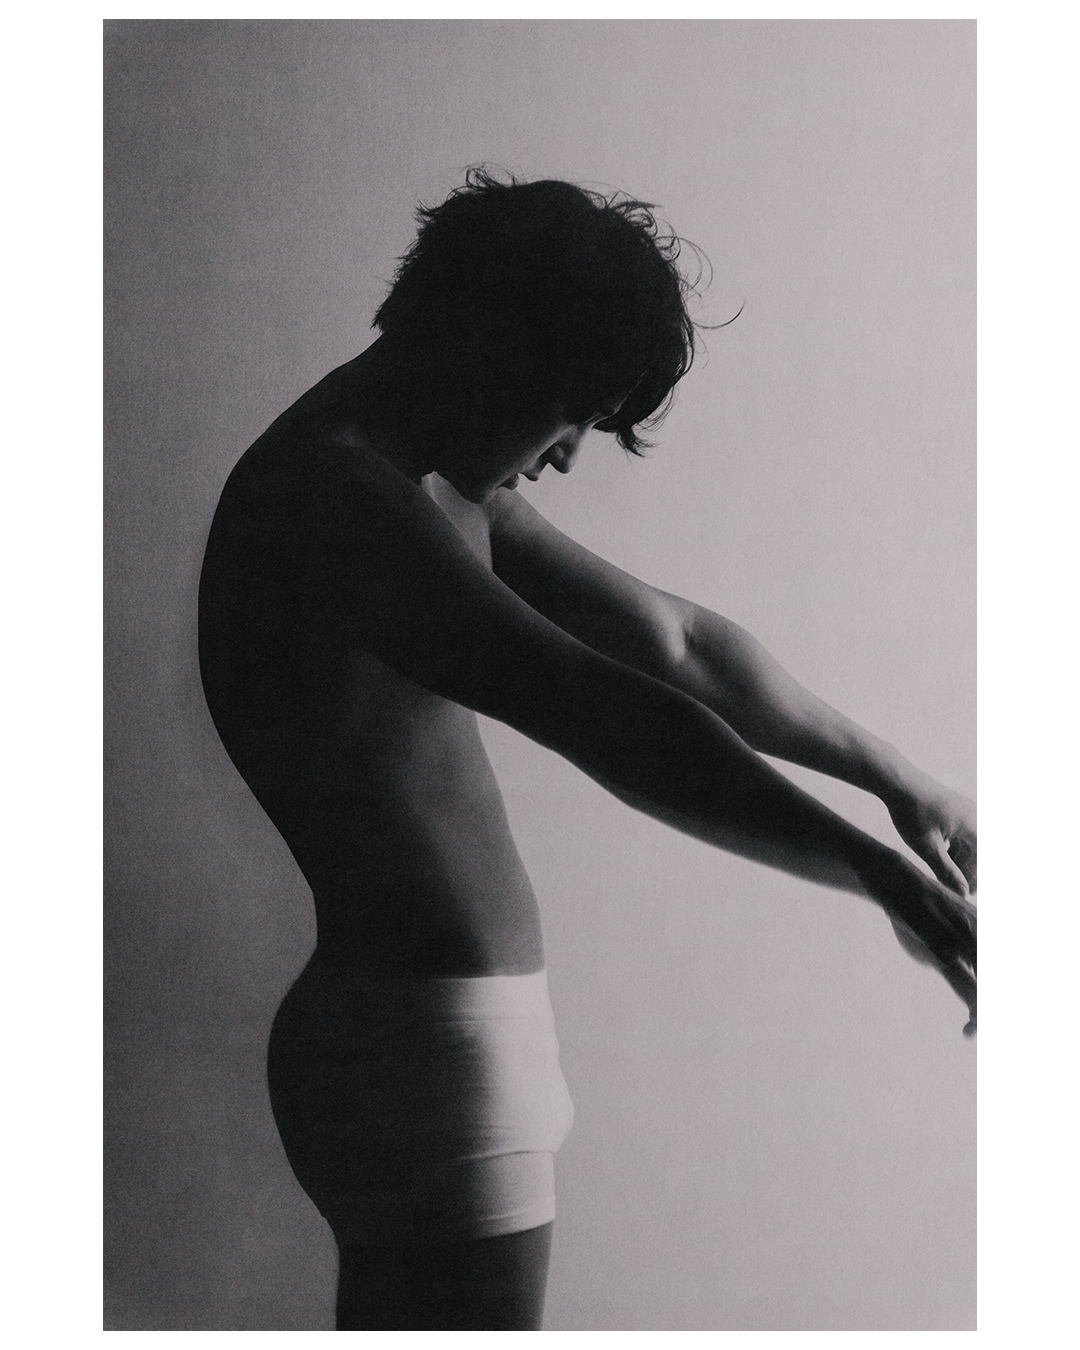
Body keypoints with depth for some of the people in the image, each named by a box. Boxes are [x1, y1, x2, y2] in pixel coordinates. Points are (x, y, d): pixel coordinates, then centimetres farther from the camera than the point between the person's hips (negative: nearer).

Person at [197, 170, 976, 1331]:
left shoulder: (435, 484, 12)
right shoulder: (336, 495, -20)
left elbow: (668, 636, 16)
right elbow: (606, 720, -32)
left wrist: (893, 777, 20)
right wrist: (886, 876, -32)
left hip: (404, 1045, 10)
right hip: (426, 1057, -10)